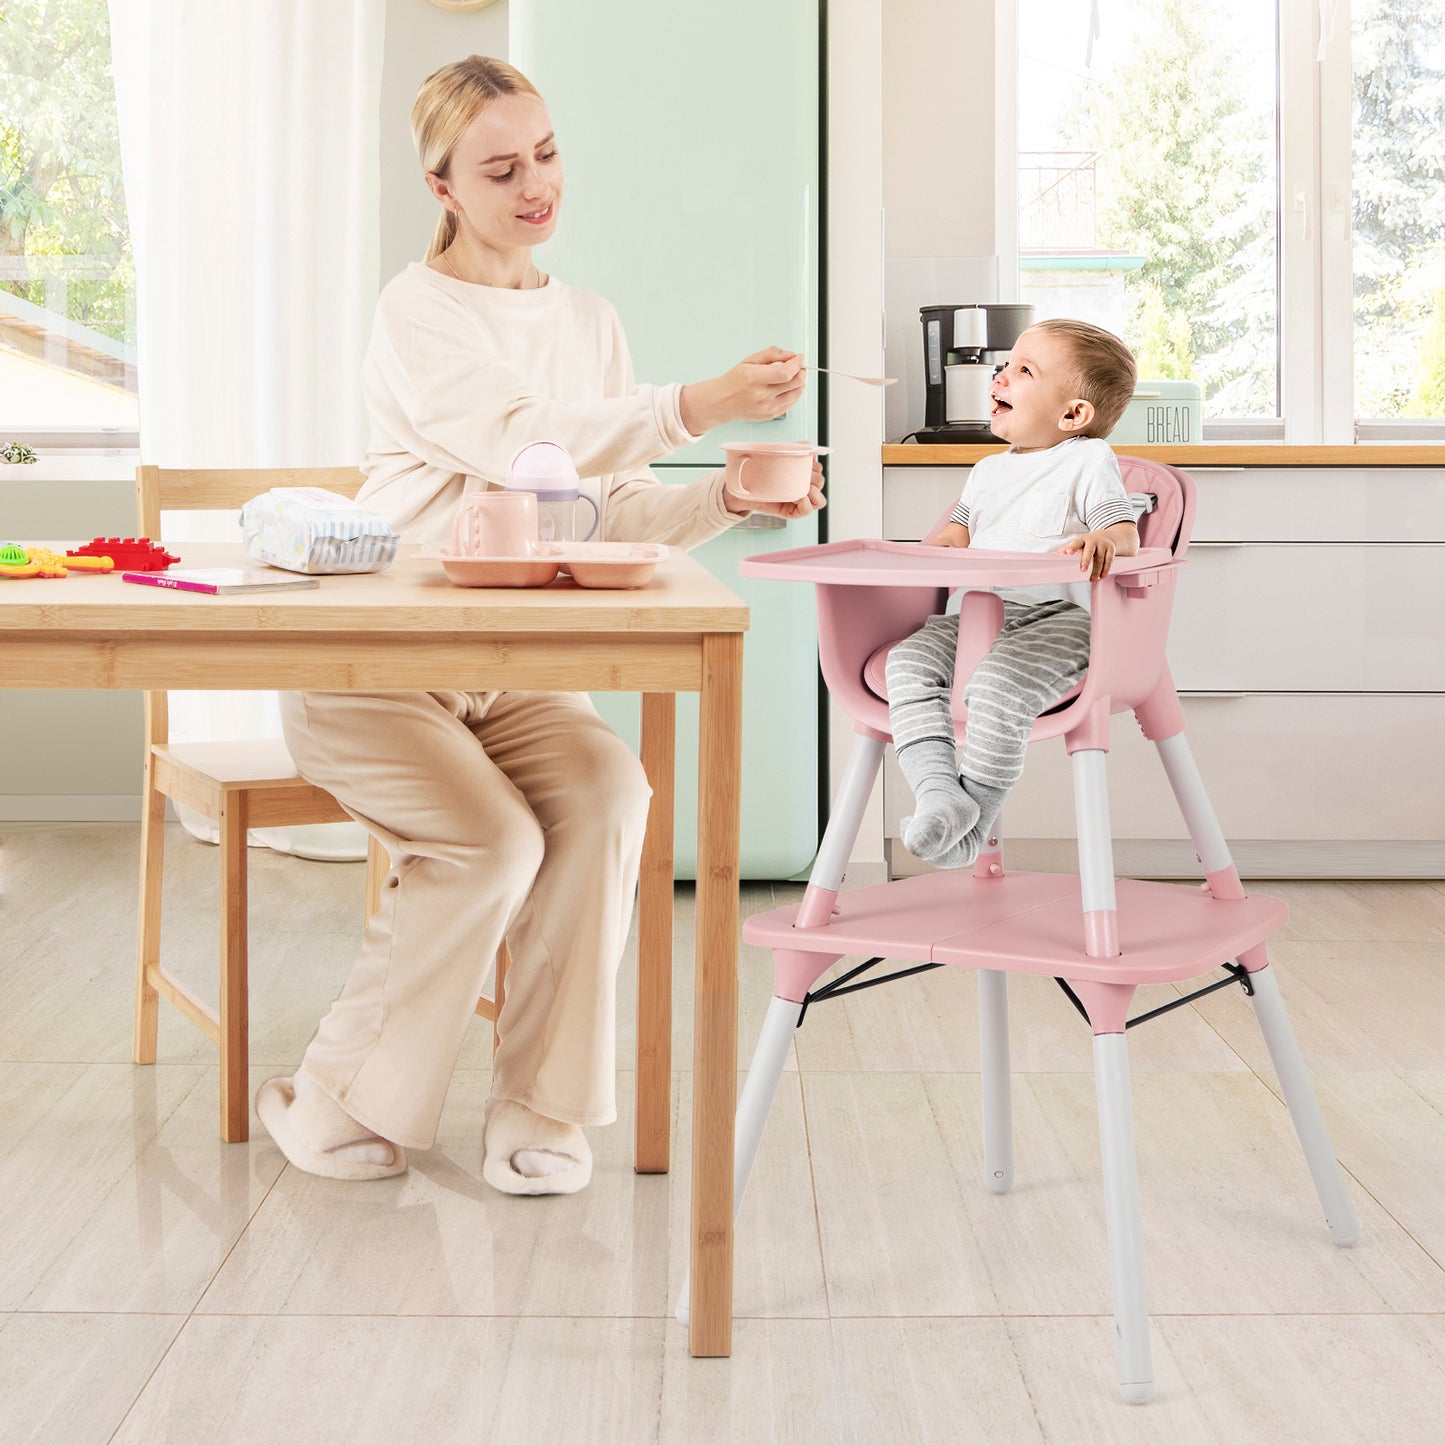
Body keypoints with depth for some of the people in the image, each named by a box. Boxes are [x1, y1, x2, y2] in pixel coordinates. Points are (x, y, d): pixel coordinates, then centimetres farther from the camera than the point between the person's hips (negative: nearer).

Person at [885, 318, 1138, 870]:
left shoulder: (1087, 460, 4)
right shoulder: (989, 470, 25)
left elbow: (1125, 534, -5)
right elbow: (958, 532, 32)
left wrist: (1101, 541, -30)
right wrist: (935, 549, 7)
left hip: (1056, 619, -7)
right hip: (980, 618, 7)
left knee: (998, 684, -35)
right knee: (908, 663, -21)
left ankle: (973, 822, -23)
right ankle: (937, 787, -33)